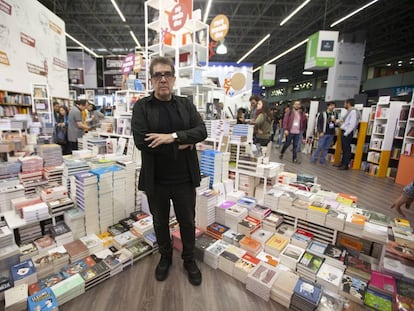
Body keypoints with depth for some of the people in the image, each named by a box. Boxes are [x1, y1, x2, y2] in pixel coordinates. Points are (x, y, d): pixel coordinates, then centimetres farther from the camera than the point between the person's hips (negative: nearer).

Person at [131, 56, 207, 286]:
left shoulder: (186, 105, 3)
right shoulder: (142, 106, -4)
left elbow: (201, 131, -8)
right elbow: (141, 141, -17)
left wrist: (173, 136, -23)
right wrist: (181, 145, -16)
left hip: (184, 179, 1)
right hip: (156, 180, -1)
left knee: (187, 222, 17)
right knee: (160, 222, 21)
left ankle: (189, 260, 44)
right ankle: (165, 257, 49)